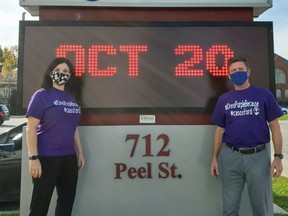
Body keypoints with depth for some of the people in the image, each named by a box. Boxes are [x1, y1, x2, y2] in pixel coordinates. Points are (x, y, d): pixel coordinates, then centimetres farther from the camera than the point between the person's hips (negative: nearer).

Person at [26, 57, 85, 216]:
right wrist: (33, 158, -17)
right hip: (46, 158, -6)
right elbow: (31, 128, -11)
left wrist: (80, 153, 15)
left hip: (69, 158, 6)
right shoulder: (42, 95, -6)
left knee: (67, 202, 15)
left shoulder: (71, 98, 12)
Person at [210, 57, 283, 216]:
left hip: (258, 156, -1)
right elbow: (219, 130, 10)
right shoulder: (223, 99, 8)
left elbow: (274, 126, 1)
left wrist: (278, 156, -8)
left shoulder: (264, 95, 1)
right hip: (230, 156, 2)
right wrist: (214, 158, 7)